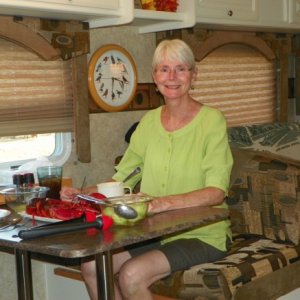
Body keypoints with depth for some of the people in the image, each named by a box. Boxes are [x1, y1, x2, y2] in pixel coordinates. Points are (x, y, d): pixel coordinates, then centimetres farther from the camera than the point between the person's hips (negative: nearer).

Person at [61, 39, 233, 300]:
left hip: (201, 234, -5)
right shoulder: (149, 121, 7)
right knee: (92, 266, -12)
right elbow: (122, 177, 9)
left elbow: (217, 192, -19)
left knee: (132, 274, -25)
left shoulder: (212, 120, -10)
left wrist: (169, 202, -35)